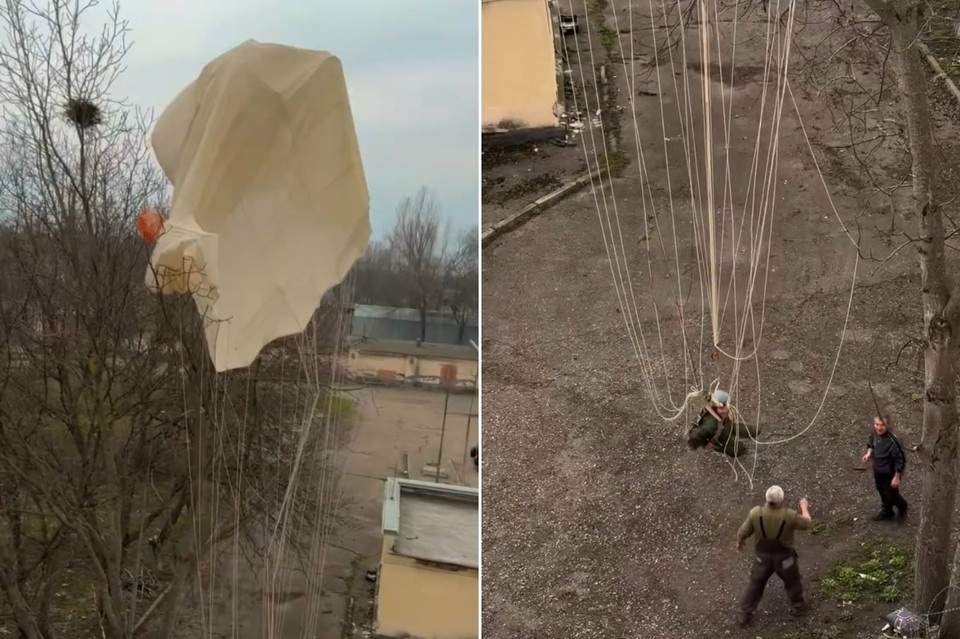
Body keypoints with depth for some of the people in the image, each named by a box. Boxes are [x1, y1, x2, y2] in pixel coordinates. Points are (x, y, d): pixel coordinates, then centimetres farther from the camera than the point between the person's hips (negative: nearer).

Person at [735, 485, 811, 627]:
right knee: (792, 581, 28)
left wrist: (739, 542, 14)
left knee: (755, 584, 23)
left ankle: (744, 615, 32)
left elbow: (743, 532, -10)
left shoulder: (756, 512, -24)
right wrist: (804, 507, 10)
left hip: (763, 557, 1)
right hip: (784, 557, -1)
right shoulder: (789, 515, -29)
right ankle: (796, 606, 51)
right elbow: (807, 524, -8)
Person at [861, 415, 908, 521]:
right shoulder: (874, 433, -14)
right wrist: (869, 453, -9)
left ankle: (902, 508, 48)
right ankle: (886, 512, 49)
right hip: (878, 470, 6)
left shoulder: (892, 441, -35)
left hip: (889, 473, -6)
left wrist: (896, 477, -20)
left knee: (891, 494, 16)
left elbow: (900, 459, -25)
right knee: (883, 492, 26)